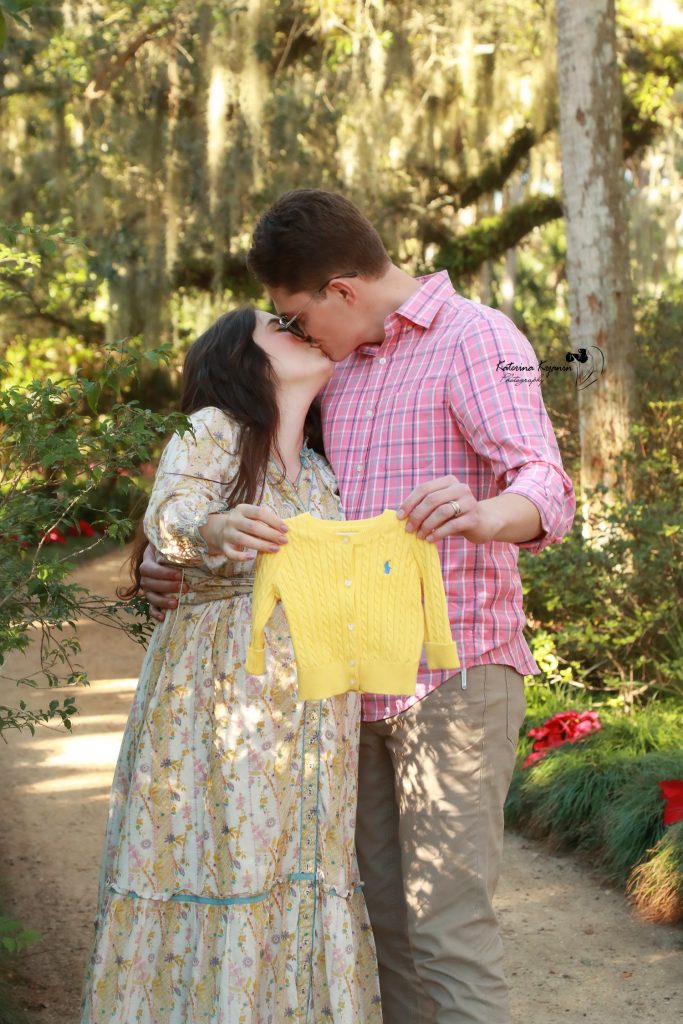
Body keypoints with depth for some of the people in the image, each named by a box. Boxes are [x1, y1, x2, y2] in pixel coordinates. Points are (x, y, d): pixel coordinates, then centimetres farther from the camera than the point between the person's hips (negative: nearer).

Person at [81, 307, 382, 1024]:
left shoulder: (319, 475, 19)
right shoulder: (212, 432, 0)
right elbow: (169, 519, -19)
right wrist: (217, 528, -41)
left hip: (312, 716, 6)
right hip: (218, 697, -6)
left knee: (301, 886, 3)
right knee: (214, 855, -8)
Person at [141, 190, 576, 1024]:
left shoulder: (478, 341, -7)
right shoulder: (341, 371, 17)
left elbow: (546, 492, -20)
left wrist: (482, 515, -43)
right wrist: (179, 564, 8)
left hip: (454, 676, -8)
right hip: (365, 681, 8)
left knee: (445, 920, -10)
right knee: (386, 918, 11)